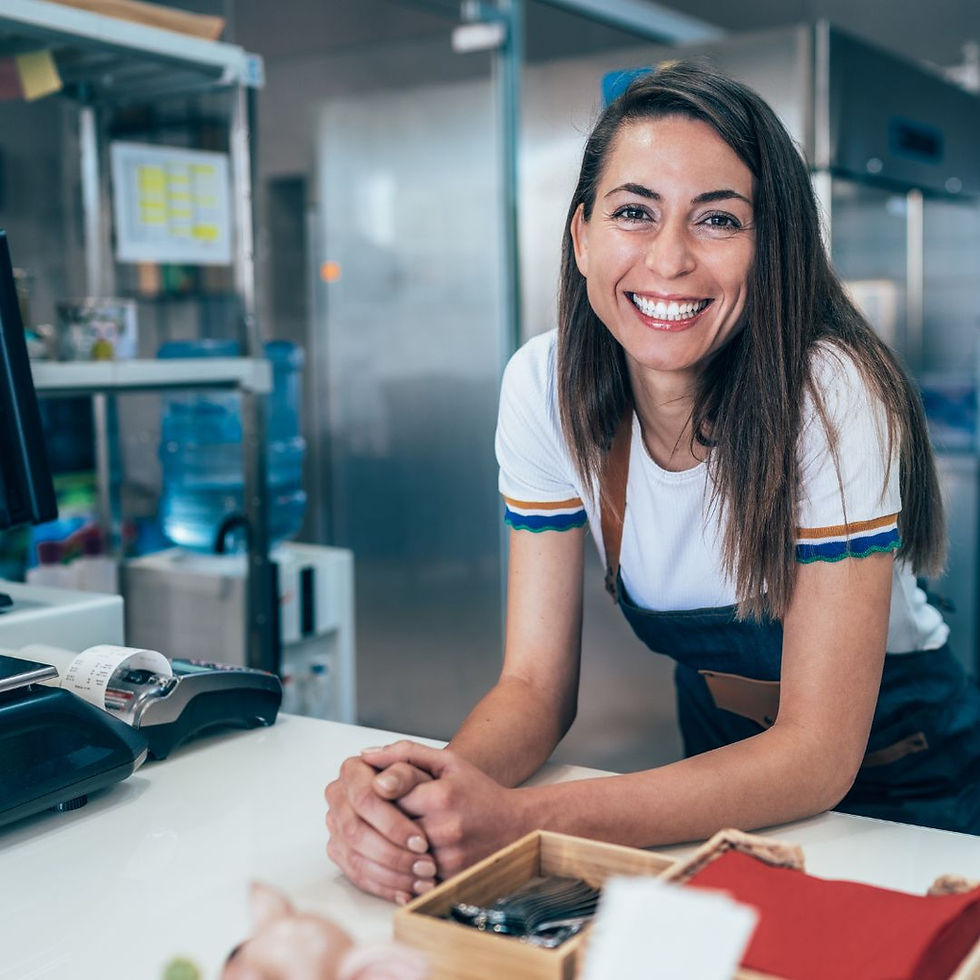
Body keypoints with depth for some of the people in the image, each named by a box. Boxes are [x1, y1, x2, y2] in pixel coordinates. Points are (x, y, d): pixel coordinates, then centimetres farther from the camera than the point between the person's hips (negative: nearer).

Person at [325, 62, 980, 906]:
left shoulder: (831, 393, -26)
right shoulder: (547, 386, -15)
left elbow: (820, 751, -27)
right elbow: (537, 683, -12)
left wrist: (521, 821, -39)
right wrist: (418, 791, -34)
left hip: (894, 773, -2)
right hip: (720, 756, 2)